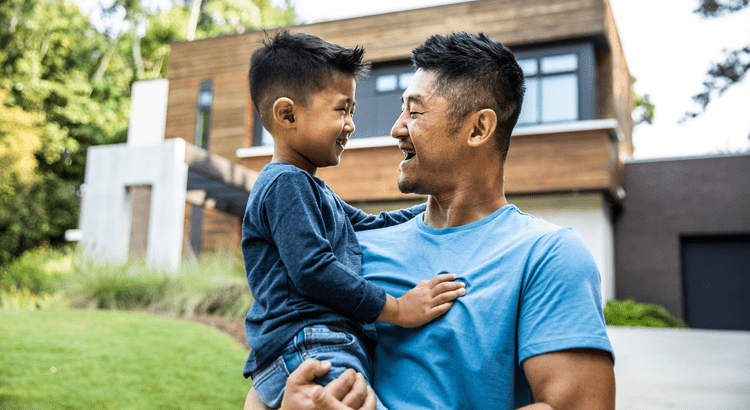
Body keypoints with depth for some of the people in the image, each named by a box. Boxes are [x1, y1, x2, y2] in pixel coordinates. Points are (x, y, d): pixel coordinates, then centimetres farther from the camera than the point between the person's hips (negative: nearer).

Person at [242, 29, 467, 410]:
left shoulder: (312, 189, 27)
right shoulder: (286, 183, -6)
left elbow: (371, 227, 33)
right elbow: (312, 269, -16)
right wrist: (398, 309, -10)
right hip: (304, 350, -10)